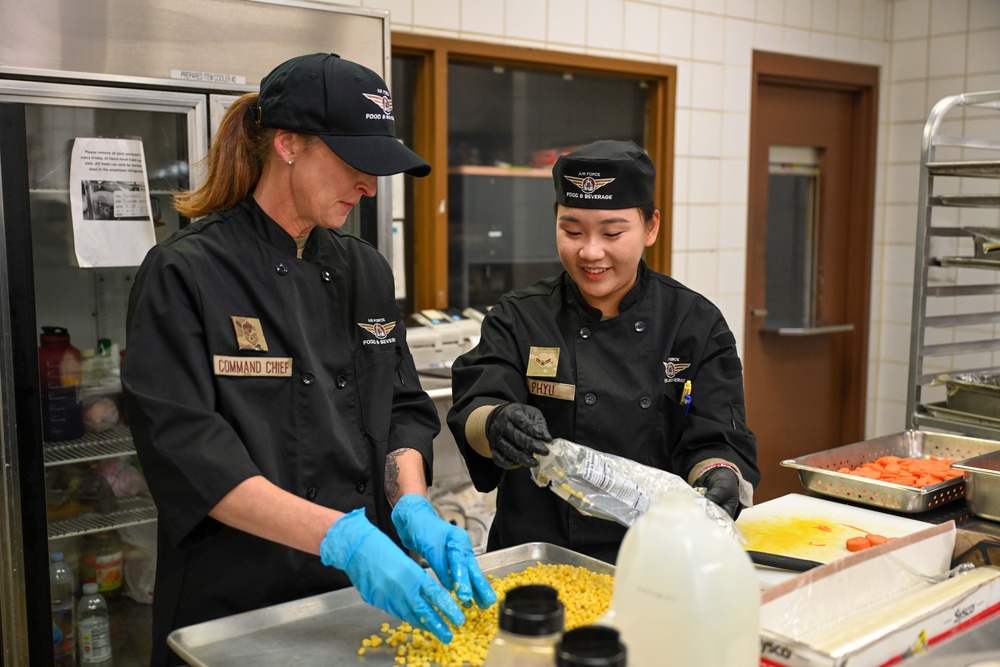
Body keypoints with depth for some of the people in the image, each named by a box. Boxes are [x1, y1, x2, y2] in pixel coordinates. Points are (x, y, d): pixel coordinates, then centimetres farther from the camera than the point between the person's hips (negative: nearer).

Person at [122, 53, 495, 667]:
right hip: (237, 608, -5)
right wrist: (341, 538, -28)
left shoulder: (365, 270, 5)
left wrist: (412, 509, -12)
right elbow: (188, 453, -20)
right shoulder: (186, 274, -13)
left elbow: (403, 409, 7)